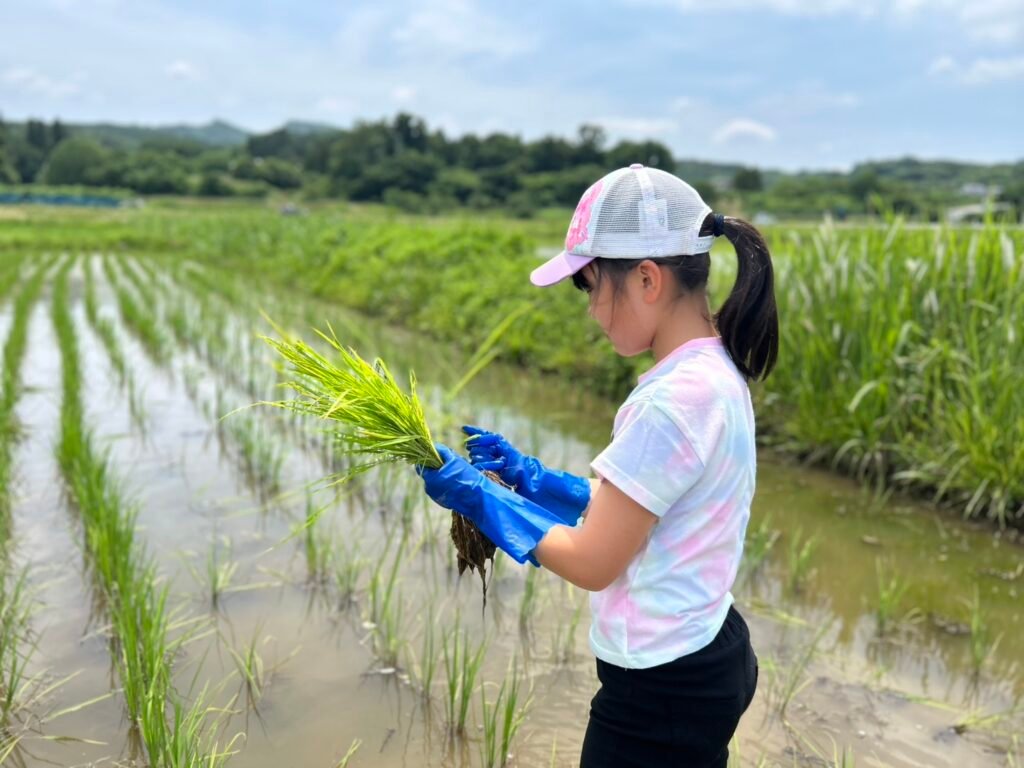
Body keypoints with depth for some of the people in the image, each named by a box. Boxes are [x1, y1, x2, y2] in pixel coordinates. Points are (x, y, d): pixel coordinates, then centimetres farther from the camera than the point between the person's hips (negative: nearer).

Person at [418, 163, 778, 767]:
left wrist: (481, 496, -11)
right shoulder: (715, 371, 2)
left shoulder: (674, 400, -28)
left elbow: (593, 563, -21)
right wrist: (529, 476, 7)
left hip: (662, 693, -9)